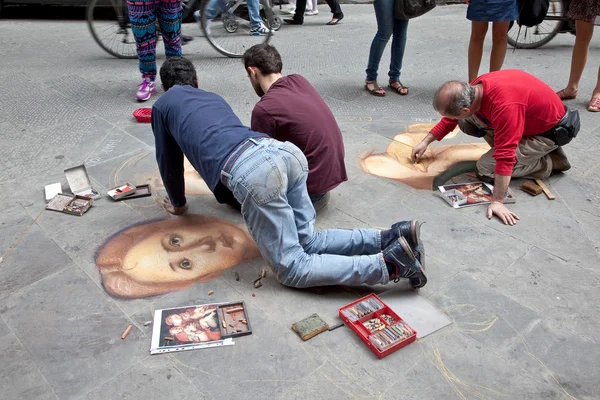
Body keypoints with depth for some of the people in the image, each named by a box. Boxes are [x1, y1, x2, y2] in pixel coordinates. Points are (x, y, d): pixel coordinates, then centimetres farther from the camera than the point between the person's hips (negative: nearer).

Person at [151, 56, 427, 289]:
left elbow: (169, 161, 32)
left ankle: (389, 264, -15)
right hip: (284, 151, 7)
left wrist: (178, 203, 49)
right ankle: (392, 238, -1)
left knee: (293, 269, -2)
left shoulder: (162, 105, 24)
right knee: (307, 242, 16)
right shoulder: (213, 97, 39)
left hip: (252, 173, -7)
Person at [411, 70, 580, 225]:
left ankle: (549, 162, 1)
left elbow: (504, 157, -39)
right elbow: (451, 119, 7)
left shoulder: (504, 106, -40)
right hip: (529, 117, 8)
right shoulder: (475, 89, -13)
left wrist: (497, 202, -35)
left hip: (551, 130, -8)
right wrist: (425, 142, 8)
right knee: (467, 122, -4)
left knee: (486, 168, -13)